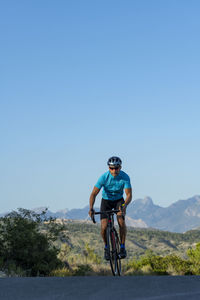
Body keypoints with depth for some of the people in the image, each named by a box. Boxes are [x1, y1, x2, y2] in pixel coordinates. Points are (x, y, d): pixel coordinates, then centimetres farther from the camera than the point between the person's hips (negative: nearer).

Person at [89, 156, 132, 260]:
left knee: (121, 221, -25)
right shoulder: (104, 177, -26)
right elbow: (94, 194, -25)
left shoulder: (125, 177, -24)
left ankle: (122, 246, -7)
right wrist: (91, 208, -40)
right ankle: (106, 247, 11)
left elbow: (129, 195, -27)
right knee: (104, 226, -17)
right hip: (106, 201, 0)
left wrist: (124, 205, -47)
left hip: (119, 200, 0)